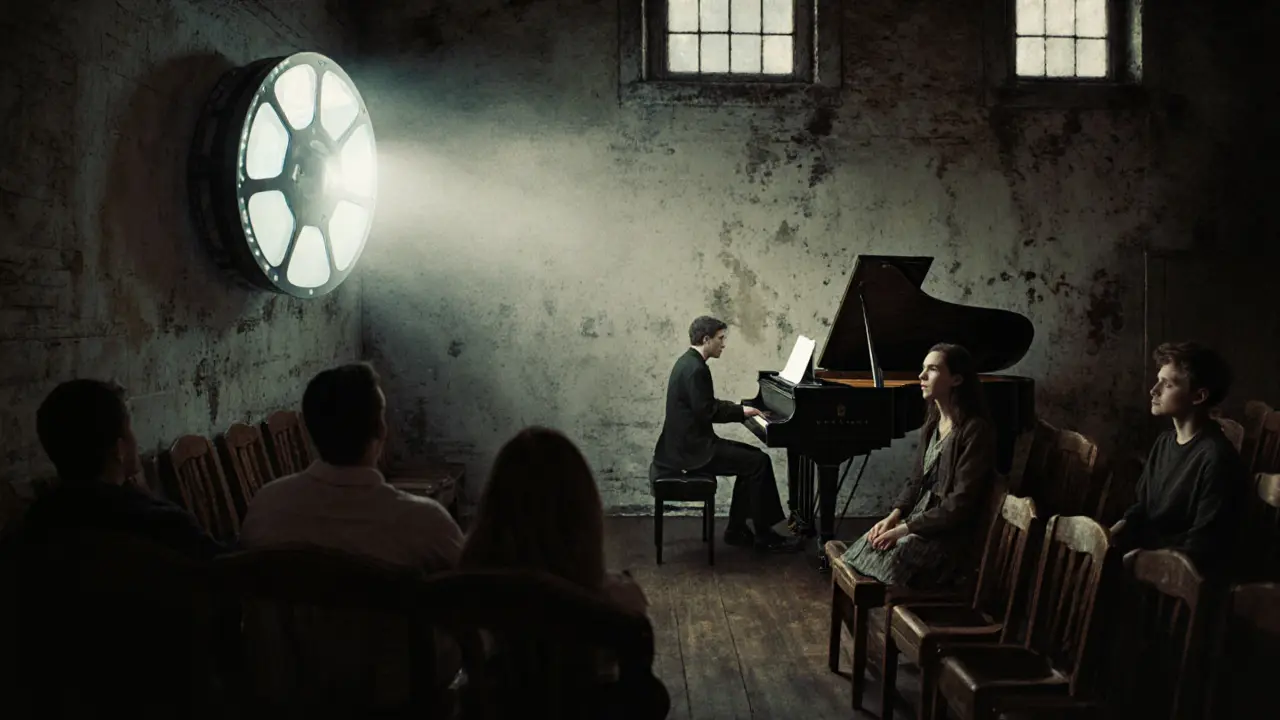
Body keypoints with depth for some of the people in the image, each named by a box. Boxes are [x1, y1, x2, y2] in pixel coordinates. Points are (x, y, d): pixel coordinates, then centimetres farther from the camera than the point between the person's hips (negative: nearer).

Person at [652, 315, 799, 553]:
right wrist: (741, 411, -10)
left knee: (751, 456, 16)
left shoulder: (689, 362, 13)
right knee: (759, 462, -10)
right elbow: (707, 412, -22)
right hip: (693, 449, -11)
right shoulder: (695, 369, -19)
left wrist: (740, 409, 11)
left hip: (689, 442, 11)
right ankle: (765, 536, -2)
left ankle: (736, 529, 16)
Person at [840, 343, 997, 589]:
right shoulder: (934, 422, 10)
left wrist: (903, 529, -19)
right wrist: (893, 516, -3)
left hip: (950, 534, -8)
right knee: (859, 555, -10)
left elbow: (960, 504, -20)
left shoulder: (975, 430, -16)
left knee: (885, 566, -24)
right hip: (919, 521, 8)